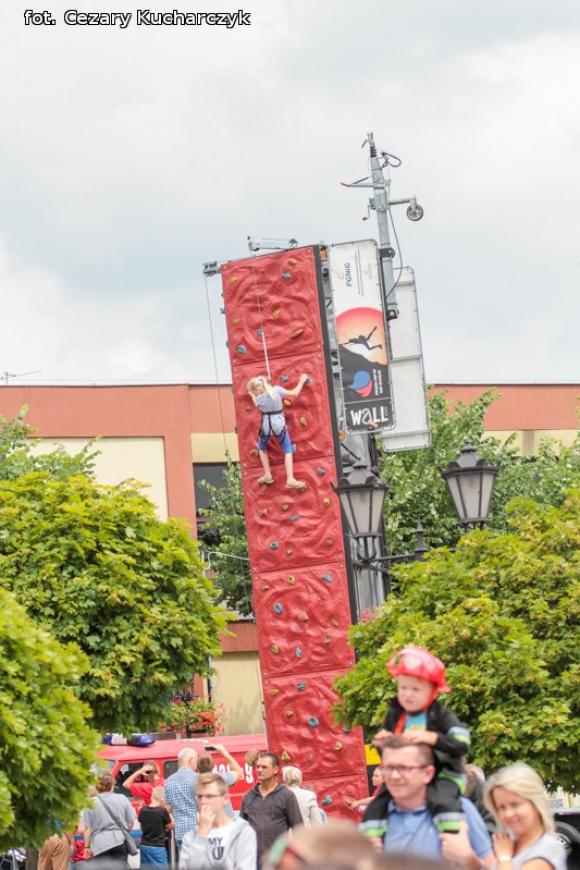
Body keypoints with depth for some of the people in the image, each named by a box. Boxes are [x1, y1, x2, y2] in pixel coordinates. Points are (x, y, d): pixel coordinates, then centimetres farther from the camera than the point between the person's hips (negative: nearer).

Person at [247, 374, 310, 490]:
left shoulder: (258, 398, -13)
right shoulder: (277, 390, -12)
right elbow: (294, 393, -4)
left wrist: (252, 396, 25)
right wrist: (301, 382, 10)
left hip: (266, 426, 0)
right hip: (279, 424, 0)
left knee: (262, 447, 27)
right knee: (287, 450, 10)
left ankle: (267, 475, 21)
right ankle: (290, 479, -4)